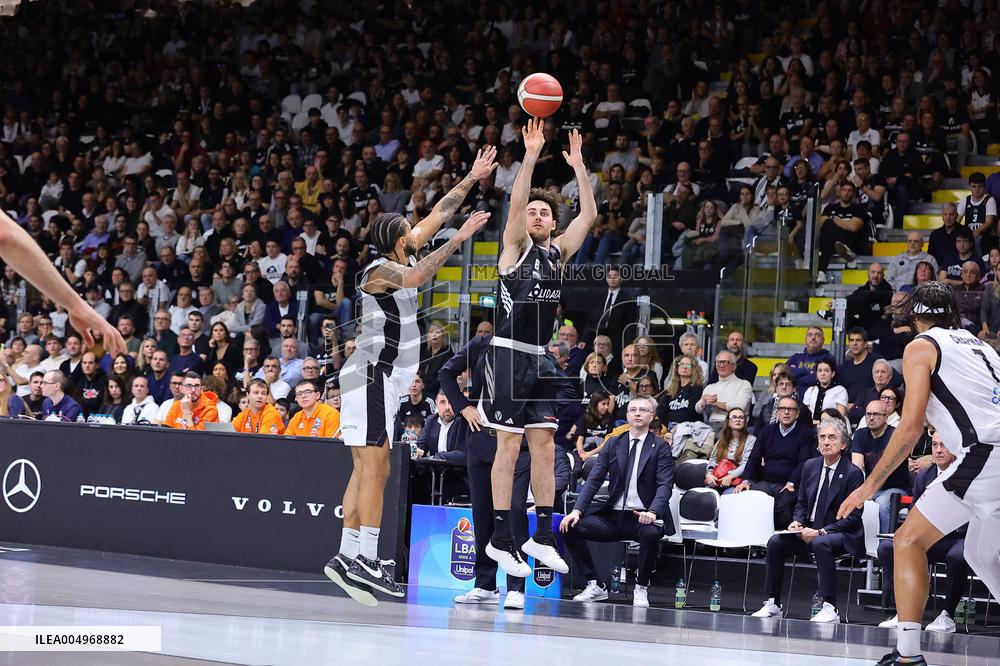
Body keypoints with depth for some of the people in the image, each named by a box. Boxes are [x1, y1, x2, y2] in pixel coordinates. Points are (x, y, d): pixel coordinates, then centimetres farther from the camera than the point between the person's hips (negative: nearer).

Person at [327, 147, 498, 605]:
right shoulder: (381, 270, -13)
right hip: (373, 374, -10)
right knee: (375, 467, -14)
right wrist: (458, 240, -34)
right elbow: (416, 276, -36)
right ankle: (364, 558, -18)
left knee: (368, 469, 6)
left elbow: (438, 214, 21)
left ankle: (348, 557, 5)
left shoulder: (397, 261, 14)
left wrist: (473, 178, 22)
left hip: (382, 377, 10)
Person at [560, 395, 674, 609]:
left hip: (642, 518, -4)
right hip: (613, 517, 4)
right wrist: (577, 510, -11)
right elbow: (594, 480, 5)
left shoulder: (660, 447, 2)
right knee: (570, 527, -15)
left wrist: (653, 512, -29)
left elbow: (665, 485, -9)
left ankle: (641, 588, -14)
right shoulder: (613, 444, 11)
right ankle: (595, 585, -3)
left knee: (651, 533, -38)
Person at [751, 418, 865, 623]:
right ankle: (773, 604, -9)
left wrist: (821, 532, -21)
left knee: (820, 543, -37)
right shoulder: (810, 466, 9)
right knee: (775, 542, -16)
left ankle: (829, 608, -36)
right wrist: (797, 522, -7)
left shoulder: (853, 473, -10)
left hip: (842, 535, -6)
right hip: (810, 531, 6)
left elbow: (853, 516, -13)